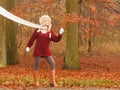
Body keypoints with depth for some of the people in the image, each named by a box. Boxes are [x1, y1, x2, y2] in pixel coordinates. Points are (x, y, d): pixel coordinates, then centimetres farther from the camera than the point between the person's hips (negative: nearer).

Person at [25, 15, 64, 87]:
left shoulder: (50, 31, 3)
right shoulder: (37, 30, 3)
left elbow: (56, 39, -6)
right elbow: (32, 39, 8)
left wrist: (60, 34, -20)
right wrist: (28, 46, 4)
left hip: (46, 51, 1)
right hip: (37, 51, -1)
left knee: (52, 63, -10)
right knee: (36, 65, -1)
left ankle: (53, 81, -6)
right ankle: (36, 82, 7)